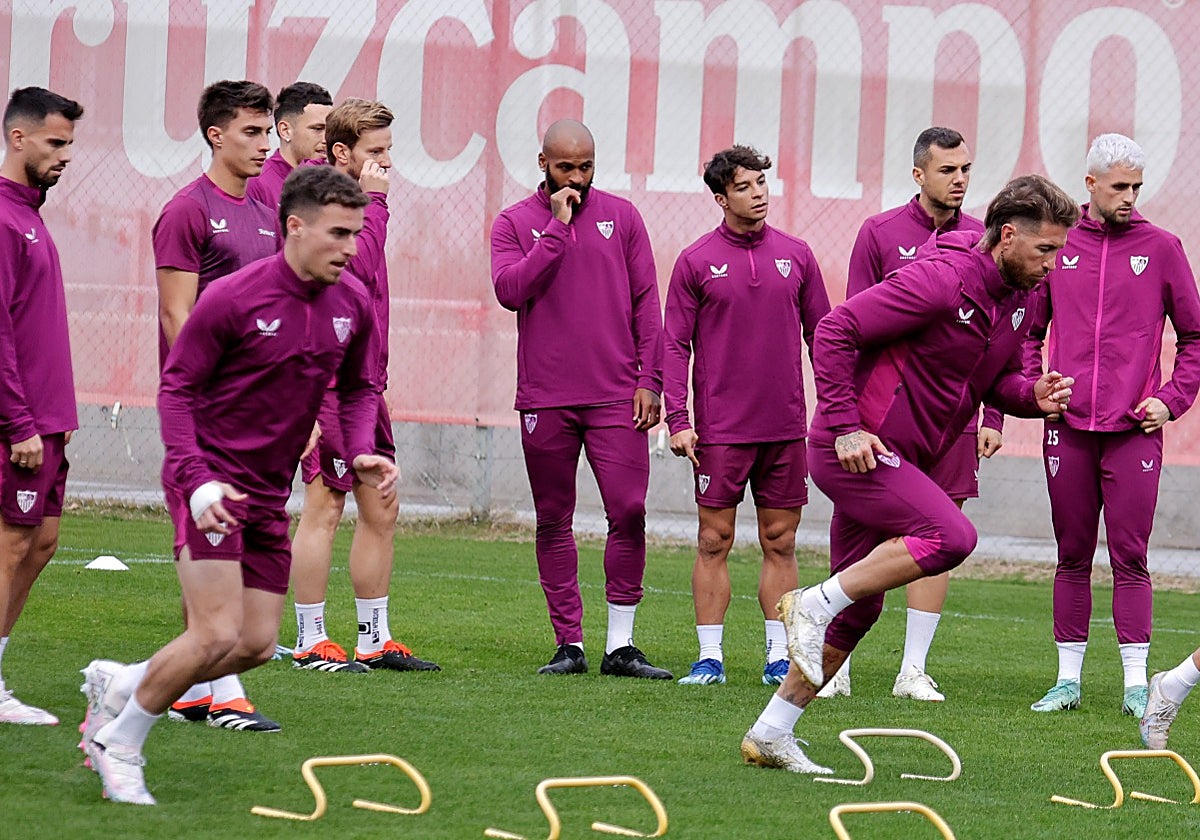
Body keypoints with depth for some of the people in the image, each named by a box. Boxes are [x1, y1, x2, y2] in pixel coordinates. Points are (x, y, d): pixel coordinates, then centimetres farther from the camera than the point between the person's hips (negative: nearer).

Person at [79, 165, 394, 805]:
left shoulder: (353, 305, 1)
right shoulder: (232, 298, -17)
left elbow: (358, 389, 15)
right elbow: (176, 387, -10)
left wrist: (361, 452, -4)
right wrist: (195, 477, -22)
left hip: (269, 496, 7)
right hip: (209, 482, -7)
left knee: (257, 645, 6)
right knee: (217, 635, -16)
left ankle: (118, 683, 26)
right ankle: (118, 744, 4)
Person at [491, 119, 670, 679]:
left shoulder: (621, 217, 9)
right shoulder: (515, 223, 6)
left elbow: (646, 302, 8)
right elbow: (510, 290, -10)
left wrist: (649, 380, 1)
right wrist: (557, 228, -12)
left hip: (616, 397, 0)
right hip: (545, 400, 0)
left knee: (628, 512, -9)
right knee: (554, 522, 4)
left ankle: (621, 646, -3)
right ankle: (569, 644, 11)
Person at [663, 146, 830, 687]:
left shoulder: (796, 256, 8)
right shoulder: (696, 262, 1)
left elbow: (822, 334, 12)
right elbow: (675, 344, 1)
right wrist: (677, 419, -8)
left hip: (787, 430, 2)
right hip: (720, 431, -2)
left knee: (780, 544, 5)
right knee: (714, 542, -1)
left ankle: (780, 655, 11)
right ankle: (710, 656, 4)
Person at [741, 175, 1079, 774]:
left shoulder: (1018, 297, 8)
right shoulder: (940, 280, -19)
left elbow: (995, 379, 21)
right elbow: (835, 331, -19)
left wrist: (1032, 395, -2)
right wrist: (845, 426, -21)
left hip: (896, 463, 9)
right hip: (857, 449, -9)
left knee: (856, 610, 9)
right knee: (951, 536, -25)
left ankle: (770, 735, 16)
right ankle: (812, 605, -13)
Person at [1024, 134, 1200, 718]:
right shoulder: (1059, 246, 8)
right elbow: (1030, 330, 17)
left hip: (1135, 430, -2)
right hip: (1068, 428, 2)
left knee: (1130, 559, -3)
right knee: (1072, 558, 6)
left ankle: (1136, 685, -1)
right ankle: (1068, 679, 11)